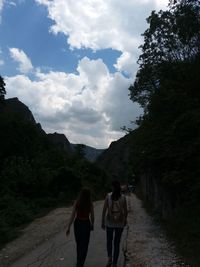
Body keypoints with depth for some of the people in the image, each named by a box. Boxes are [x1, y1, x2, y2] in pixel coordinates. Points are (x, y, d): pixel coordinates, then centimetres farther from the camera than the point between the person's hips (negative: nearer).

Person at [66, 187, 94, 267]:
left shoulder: (77, 202, -12)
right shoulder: (90, 203, -13)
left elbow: (72, 215, -15)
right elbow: (92, 216, -6)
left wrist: (68, 227, -10)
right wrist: (92, 224, 12)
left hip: (77, 223, 3)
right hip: (86, 224, -3)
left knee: (78, 243, 23)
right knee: (84, 246, 7)